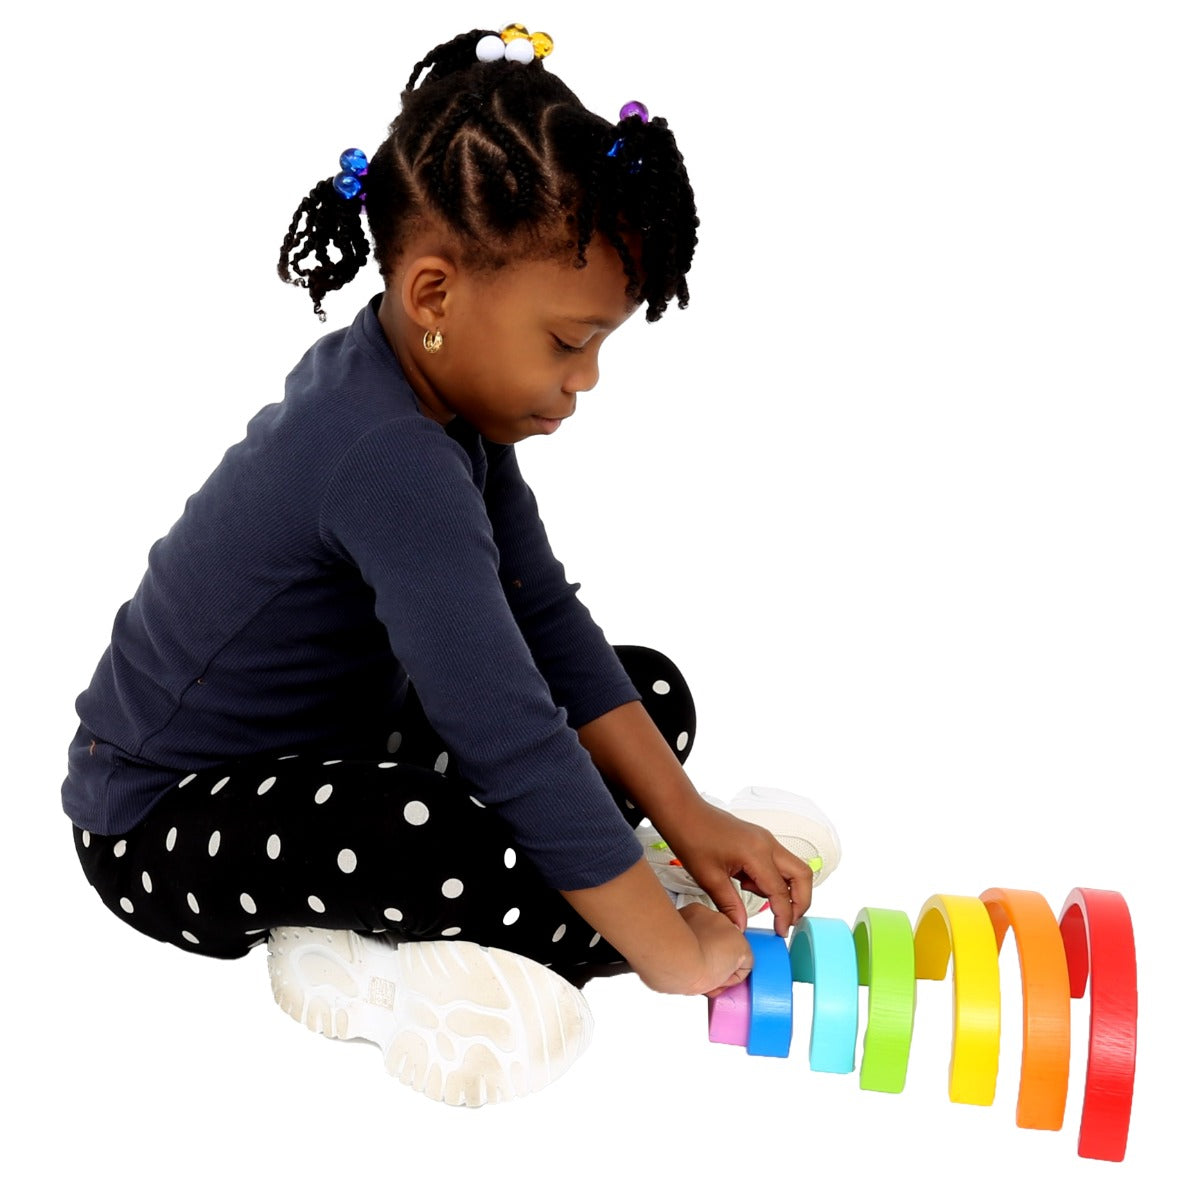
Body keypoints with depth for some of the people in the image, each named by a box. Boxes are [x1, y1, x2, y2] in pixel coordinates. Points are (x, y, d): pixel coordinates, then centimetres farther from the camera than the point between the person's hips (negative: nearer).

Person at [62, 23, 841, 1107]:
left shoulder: (445, 393, -3)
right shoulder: (389, 460, -32)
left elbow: (550, 627, 0)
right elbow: (510, 738, -35)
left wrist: (688, 819, -5)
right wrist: (671, 951, -26)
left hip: (337, 750, 10)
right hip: (164, 826, -10)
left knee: (654, 693, 5)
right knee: (490, 848, -40)